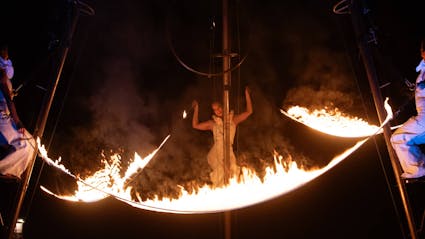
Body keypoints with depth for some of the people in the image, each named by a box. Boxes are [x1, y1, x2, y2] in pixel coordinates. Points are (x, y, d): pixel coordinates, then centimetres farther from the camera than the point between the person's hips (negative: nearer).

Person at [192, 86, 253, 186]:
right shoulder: (213, 123, 13)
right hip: (216, 154, -1)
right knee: (221, 171, -21)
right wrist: (196, 109, 8)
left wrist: (247, 94, 9)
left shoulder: (233, 119, 14)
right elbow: (195, 125, 10)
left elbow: (249, 111, 12)